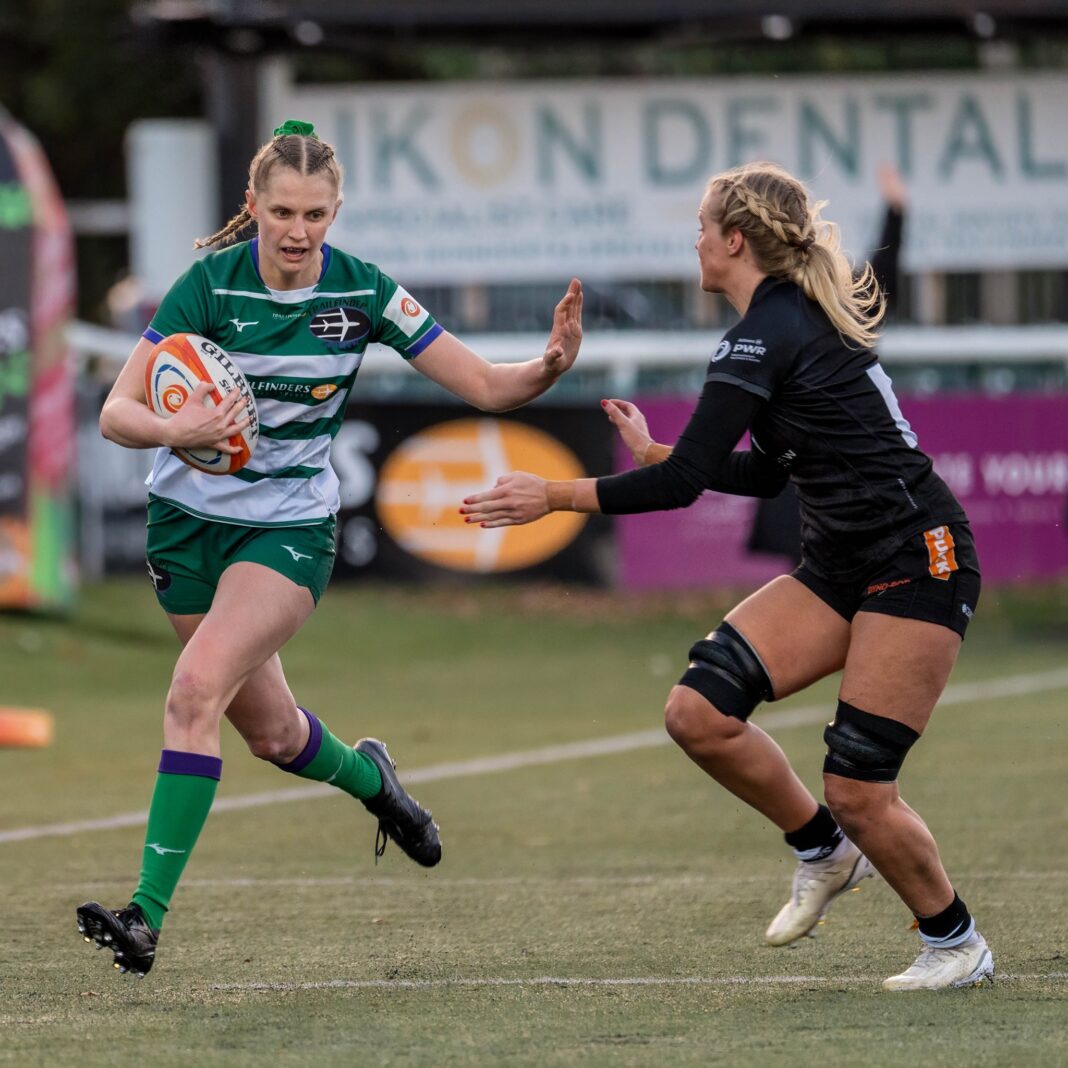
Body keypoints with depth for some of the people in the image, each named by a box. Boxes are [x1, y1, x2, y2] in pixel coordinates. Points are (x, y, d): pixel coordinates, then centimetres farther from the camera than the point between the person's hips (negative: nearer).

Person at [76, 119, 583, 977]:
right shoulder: (211, 284, -15)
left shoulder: (364, 292, -11)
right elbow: (118, 411, -20)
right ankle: (368, 777, 48)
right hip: (190, 519, 1)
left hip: (291, 527, -1)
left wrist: (551, 366, -28)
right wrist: (174, 430, -41)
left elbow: (485, 385, -7)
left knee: (197, 690, -23)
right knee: (270, 731, 12)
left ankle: (148, 914, -24)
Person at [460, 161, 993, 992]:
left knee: (857, 790, -9)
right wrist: (652, 451, 19)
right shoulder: (798, 316, 13)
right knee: (698, 712, -4)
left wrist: (553, 498, -15)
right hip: (842, 566, 9)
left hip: (917, 565, -9)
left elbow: (686, 481, -20)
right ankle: (824, 851, 15)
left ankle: (956, 941, 12)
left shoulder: (768, 333, -17)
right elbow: (762, 473, 22)